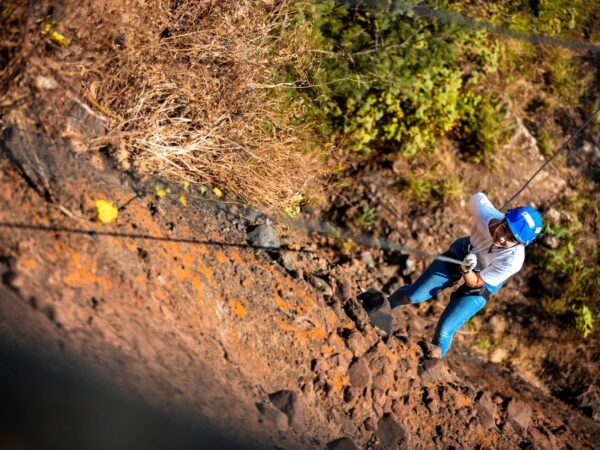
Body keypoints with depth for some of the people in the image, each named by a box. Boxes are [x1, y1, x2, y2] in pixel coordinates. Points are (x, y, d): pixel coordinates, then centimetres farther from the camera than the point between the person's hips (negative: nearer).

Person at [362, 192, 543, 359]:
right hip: (461, 254, 2)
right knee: (412, 295, -2)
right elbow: (478, 197, -7)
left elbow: (474, 283, -23)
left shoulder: (513, 261, -38)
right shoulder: (486, 214, -35)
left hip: (480, 285, -2)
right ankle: (384, 304, 32)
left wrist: (466, 270, -45)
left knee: (444, 331, -7)